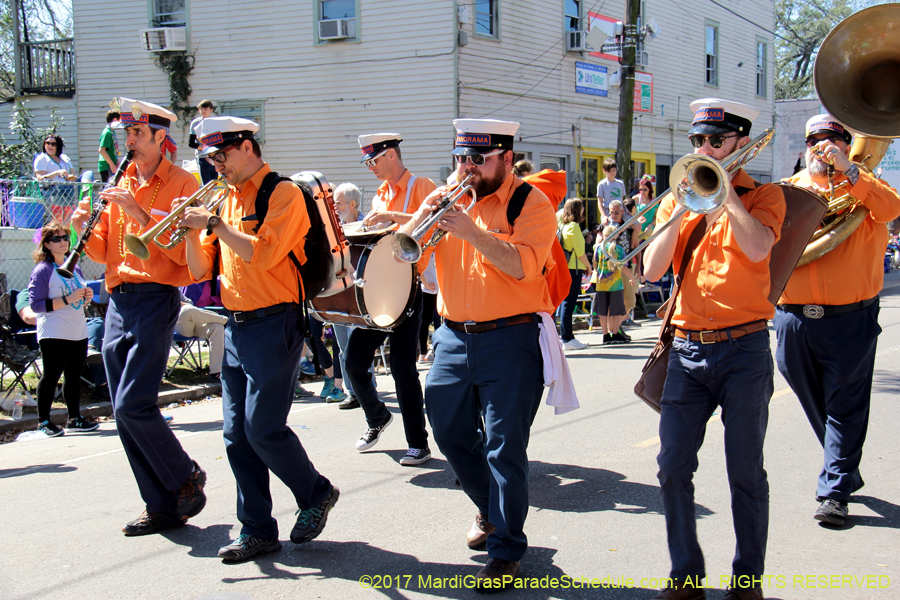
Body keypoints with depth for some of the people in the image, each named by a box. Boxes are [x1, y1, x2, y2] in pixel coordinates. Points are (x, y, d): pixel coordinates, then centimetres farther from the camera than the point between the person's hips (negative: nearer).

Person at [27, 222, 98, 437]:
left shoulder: (74, 268, 16)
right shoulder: (42, 270, -6)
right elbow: (36, 305, -13)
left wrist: (86, 297, 4)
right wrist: (68, 300, -20)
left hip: (78, 332, 7)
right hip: (54, 335, -6)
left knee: (74, 376, 10)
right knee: (51, 376, -2)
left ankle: (74, 419, 18)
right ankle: (44, 421, 8)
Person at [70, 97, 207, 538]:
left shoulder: (181, 184, -3)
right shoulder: (122, 186, 17)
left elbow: (183, 252, -14)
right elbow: (103, 253, 17)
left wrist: (140, 214, -19)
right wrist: (85, 228, -2)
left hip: (155, 299, -7)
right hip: (117, 302, 7)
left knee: (133, 405, -15)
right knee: (125, 414, 5)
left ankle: (186, 479, 8)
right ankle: (163, 507, 13)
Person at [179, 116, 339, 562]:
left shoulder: (283, 193, -6)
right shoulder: (226, 200, 16)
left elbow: (261, 253, -20)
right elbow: (200, 271, 14)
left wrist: (215, 222, -13)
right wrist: (193, 229, -2)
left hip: (273, 325, -8)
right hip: (235, 327, 8)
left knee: (263, 428, -10)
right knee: (237, 434, 6)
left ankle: (316, 493, 14)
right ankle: (257, 530, 15)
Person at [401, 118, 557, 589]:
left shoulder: (531, 203, -4)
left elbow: (521, 265, -20)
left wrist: (471, 231, -26)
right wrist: (424, 214, -13)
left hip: (510, 340, -6)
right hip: (454, 336, 6)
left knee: (504, 447, -5)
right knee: (450, 434, 16)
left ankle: (506, 551, 5)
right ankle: (488, 509, 40)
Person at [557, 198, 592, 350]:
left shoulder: (563, 226, 13)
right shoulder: (574, 226, -12)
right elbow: (580, 252, -15)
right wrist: (588, 266, -1)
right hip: (574, 269, -9)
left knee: (565, 303, 13)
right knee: (568, 304, -7)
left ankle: (565, 336, 19)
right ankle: (567, 339, -5)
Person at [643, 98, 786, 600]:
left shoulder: (764, 196, 3)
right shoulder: (678, 200, 13)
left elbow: (758, 247, -19)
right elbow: (652, 268, 0)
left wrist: (724, 190, -12)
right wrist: (684, 206, -7)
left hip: (744, 351, -3)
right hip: (688, 351, 4)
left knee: (746, 473, 3)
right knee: (673, 468, 1)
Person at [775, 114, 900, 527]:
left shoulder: (862, 187, 4)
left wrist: (846, 170, -24)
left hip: (849, 321, -4)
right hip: (793, 318, 4)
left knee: (844, 407, -3)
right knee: (814, 405, 15)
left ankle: (834, 492, 3)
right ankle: (846, 471, 35)